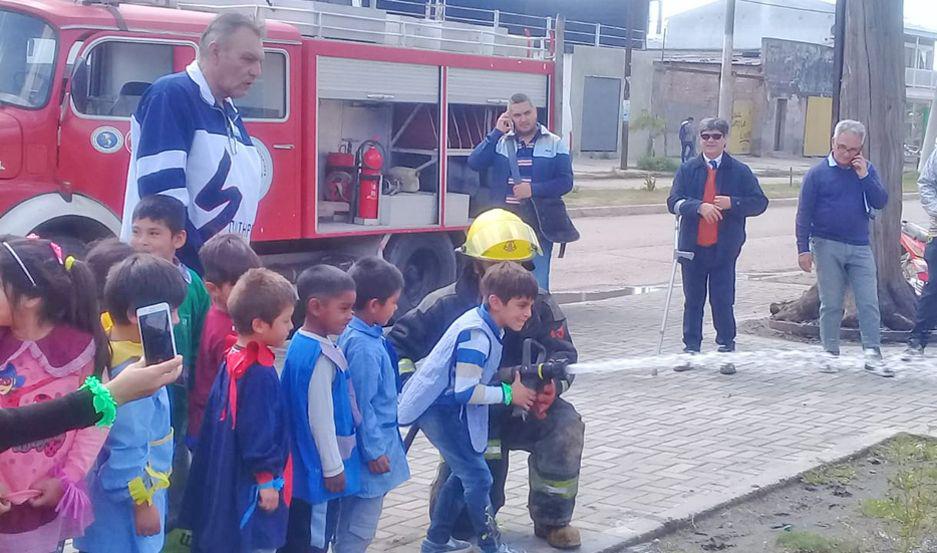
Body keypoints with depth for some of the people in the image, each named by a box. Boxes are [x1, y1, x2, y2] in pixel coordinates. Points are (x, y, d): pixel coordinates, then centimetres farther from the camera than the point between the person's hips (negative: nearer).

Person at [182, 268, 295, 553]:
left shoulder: (233, 360, 6)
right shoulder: (259, 373, -22)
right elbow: (258, 433, -22)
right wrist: (267, 480, -14)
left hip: (226, 480, 10)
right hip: (248, 485, -10)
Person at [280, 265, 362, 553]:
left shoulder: (301, 344, 6)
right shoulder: (320, 356, -24)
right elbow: (320, 418, -22)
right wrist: (333, 467, -14)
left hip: (301, 464, 9)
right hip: (318, 468, -9)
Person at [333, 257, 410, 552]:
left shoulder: (357, 334, 5)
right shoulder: (364, 348, -24)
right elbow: (360, 404, -22)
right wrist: (373, 451, -15)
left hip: (376, 439, 10)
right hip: (370, 445, -10)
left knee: (352, 522, 20)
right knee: (359, 528, 1)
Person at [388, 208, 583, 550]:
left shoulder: (538, 304, -8)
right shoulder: (445, 306, -13)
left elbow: (563, 353, -10)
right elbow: (397, 344, -7)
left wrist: (552, 384, -32)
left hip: (522, 409, 2)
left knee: (565, 425, -29)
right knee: (461, 524, -13)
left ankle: (551, 518, -8)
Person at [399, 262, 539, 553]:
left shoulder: (483, 325, 4)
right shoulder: (476, 335, -25)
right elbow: (465, 391, -27)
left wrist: (515, 381, 7)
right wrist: (508, 394, -16)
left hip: (446, 406, 10)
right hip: (438, 408, -10)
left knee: (464, 472, 19)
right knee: (478, 477, -6)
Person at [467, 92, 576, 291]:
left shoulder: (554, 144, 5)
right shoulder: (499, 142, 10)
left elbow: (566, 181, -2)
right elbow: (474, 163, -5)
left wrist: (533, 189, -14)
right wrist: (497, 132, -9)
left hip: (539, 224, -2)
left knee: (537, 284, -2)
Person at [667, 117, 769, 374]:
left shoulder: (740, 171, 2)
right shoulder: (687, 170, 4)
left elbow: (760, 202, 1)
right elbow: (674, 202, -4)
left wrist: (732, 203, -15)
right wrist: (699, 206, -21)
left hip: (724, 248, -2)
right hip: (693, 246, 2)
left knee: (723, 301, 1)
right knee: (693, 301, 11)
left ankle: (726, 352, 11)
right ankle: (690, 350, 19)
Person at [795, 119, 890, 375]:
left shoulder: (866, 170, 8)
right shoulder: (817, 173, -2)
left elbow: (880, 202, -2)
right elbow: (804, 213, -2)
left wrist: (864, 176, -13)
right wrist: (803, 248, -6)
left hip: (860, 247, 2)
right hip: (827, 246, -2)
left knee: (869, 303, -3)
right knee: (831, 304, 4)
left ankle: (873, 354, -1)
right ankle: (831, 353, 13)